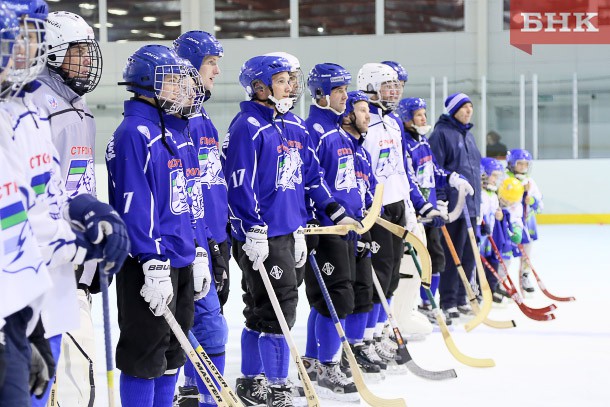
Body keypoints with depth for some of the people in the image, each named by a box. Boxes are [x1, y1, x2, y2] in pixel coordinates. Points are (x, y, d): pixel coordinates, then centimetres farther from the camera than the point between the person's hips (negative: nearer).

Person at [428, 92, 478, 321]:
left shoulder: (468, 135, 20)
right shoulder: (441, 133, -8)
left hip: (471, 205, 9)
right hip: (454, 205, -9)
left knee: (469, 254, 10)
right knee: (454, 254, -7)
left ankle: (460, 300, 19)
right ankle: (448, 303, -2)